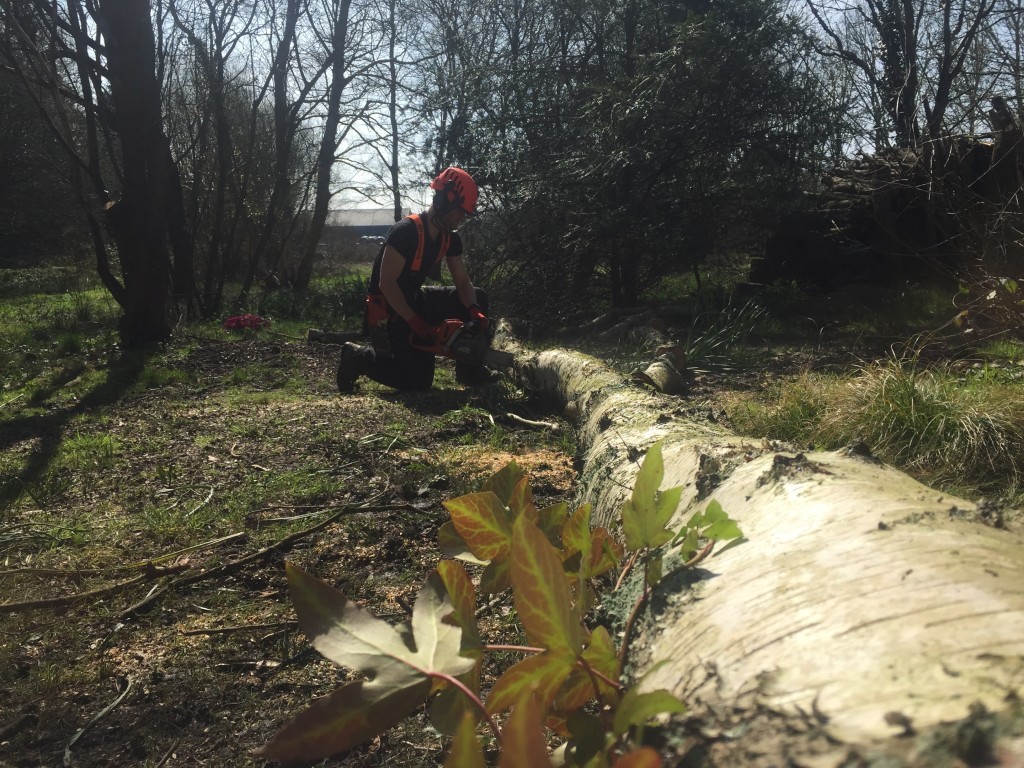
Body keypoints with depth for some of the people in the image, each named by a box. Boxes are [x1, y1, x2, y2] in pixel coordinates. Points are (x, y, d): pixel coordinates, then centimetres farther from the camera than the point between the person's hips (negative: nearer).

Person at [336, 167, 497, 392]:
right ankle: (358, 357, 2)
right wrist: (417, 324, -30)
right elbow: (386, 283, -28)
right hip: (389, 309, -9)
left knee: (477, 297, 2)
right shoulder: (407, 231, -25)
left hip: (414, 299, 9)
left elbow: (463, 282, 2)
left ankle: (469, 369, 6)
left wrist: (475, 311, -19)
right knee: (419, 380, -15)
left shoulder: (450, 238, 0)